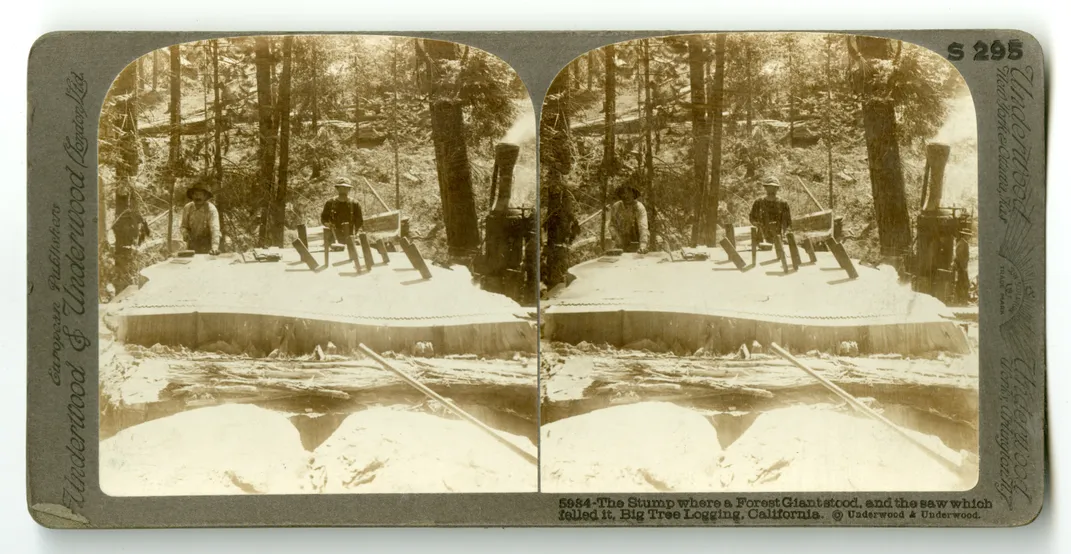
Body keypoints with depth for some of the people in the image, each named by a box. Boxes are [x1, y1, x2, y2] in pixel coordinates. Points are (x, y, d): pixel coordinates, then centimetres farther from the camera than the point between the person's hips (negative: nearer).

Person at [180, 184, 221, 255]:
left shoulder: (211, 209, -20)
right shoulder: (187, 208, -6)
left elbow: (215, 229, -29)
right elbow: (184, 226, 7)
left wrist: (214, 248, -43)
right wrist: (185, 233, -17)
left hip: (206, 245, -3)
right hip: (192, 244, 3)